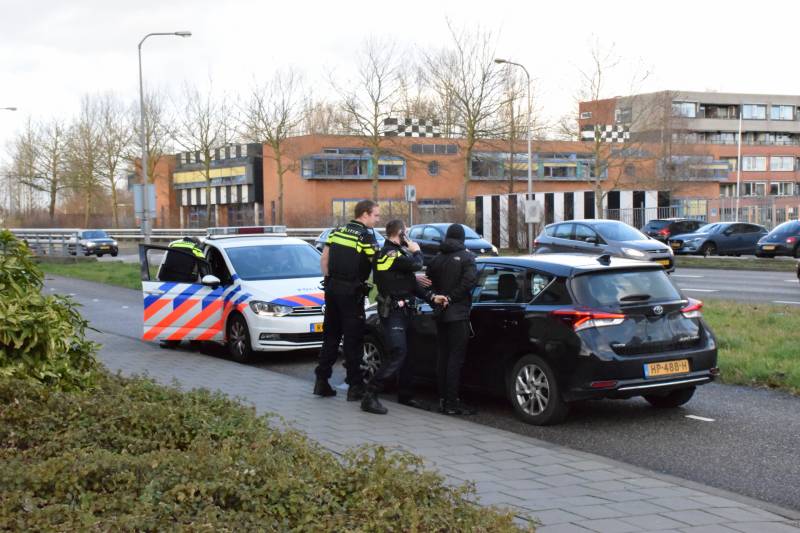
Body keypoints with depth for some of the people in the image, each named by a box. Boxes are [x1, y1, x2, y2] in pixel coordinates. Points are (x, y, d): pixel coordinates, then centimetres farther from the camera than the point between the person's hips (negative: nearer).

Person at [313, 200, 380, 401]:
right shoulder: (366, 235, -11)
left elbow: (324, 259, 10)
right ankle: (355, 386, 4)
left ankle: (321, 381, 16)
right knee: (352, 339, 0)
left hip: (332, 288, 6)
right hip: (352, 292, -6)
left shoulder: (337, 231, 9)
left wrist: (329, 280, 14)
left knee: (330, 335, 14)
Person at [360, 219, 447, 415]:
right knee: (398, 353, -17)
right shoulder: (390, 253, -15)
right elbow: (416, 265, -23)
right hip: (393, 312, -10)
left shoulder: (395, 252, 18)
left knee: (406, 353, 16)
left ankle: (405, 395, 27)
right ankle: (370, 396, -17)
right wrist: (416, 251, -1)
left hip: (403, 311, 10)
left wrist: (432, 298, 8)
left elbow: (412, 283, 18)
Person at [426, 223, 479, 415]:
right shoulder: (466, 257, -6)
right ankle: (451, 402, -8)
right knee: (456, 357, -5)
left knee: (443, 356, 13)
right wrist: (451, 297, -11)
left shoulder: (437, 258, 11)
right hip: (458, 313, -6)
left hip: (440, 314, 6)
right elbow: (469, 281, -18)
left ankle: (443, 399, 16)